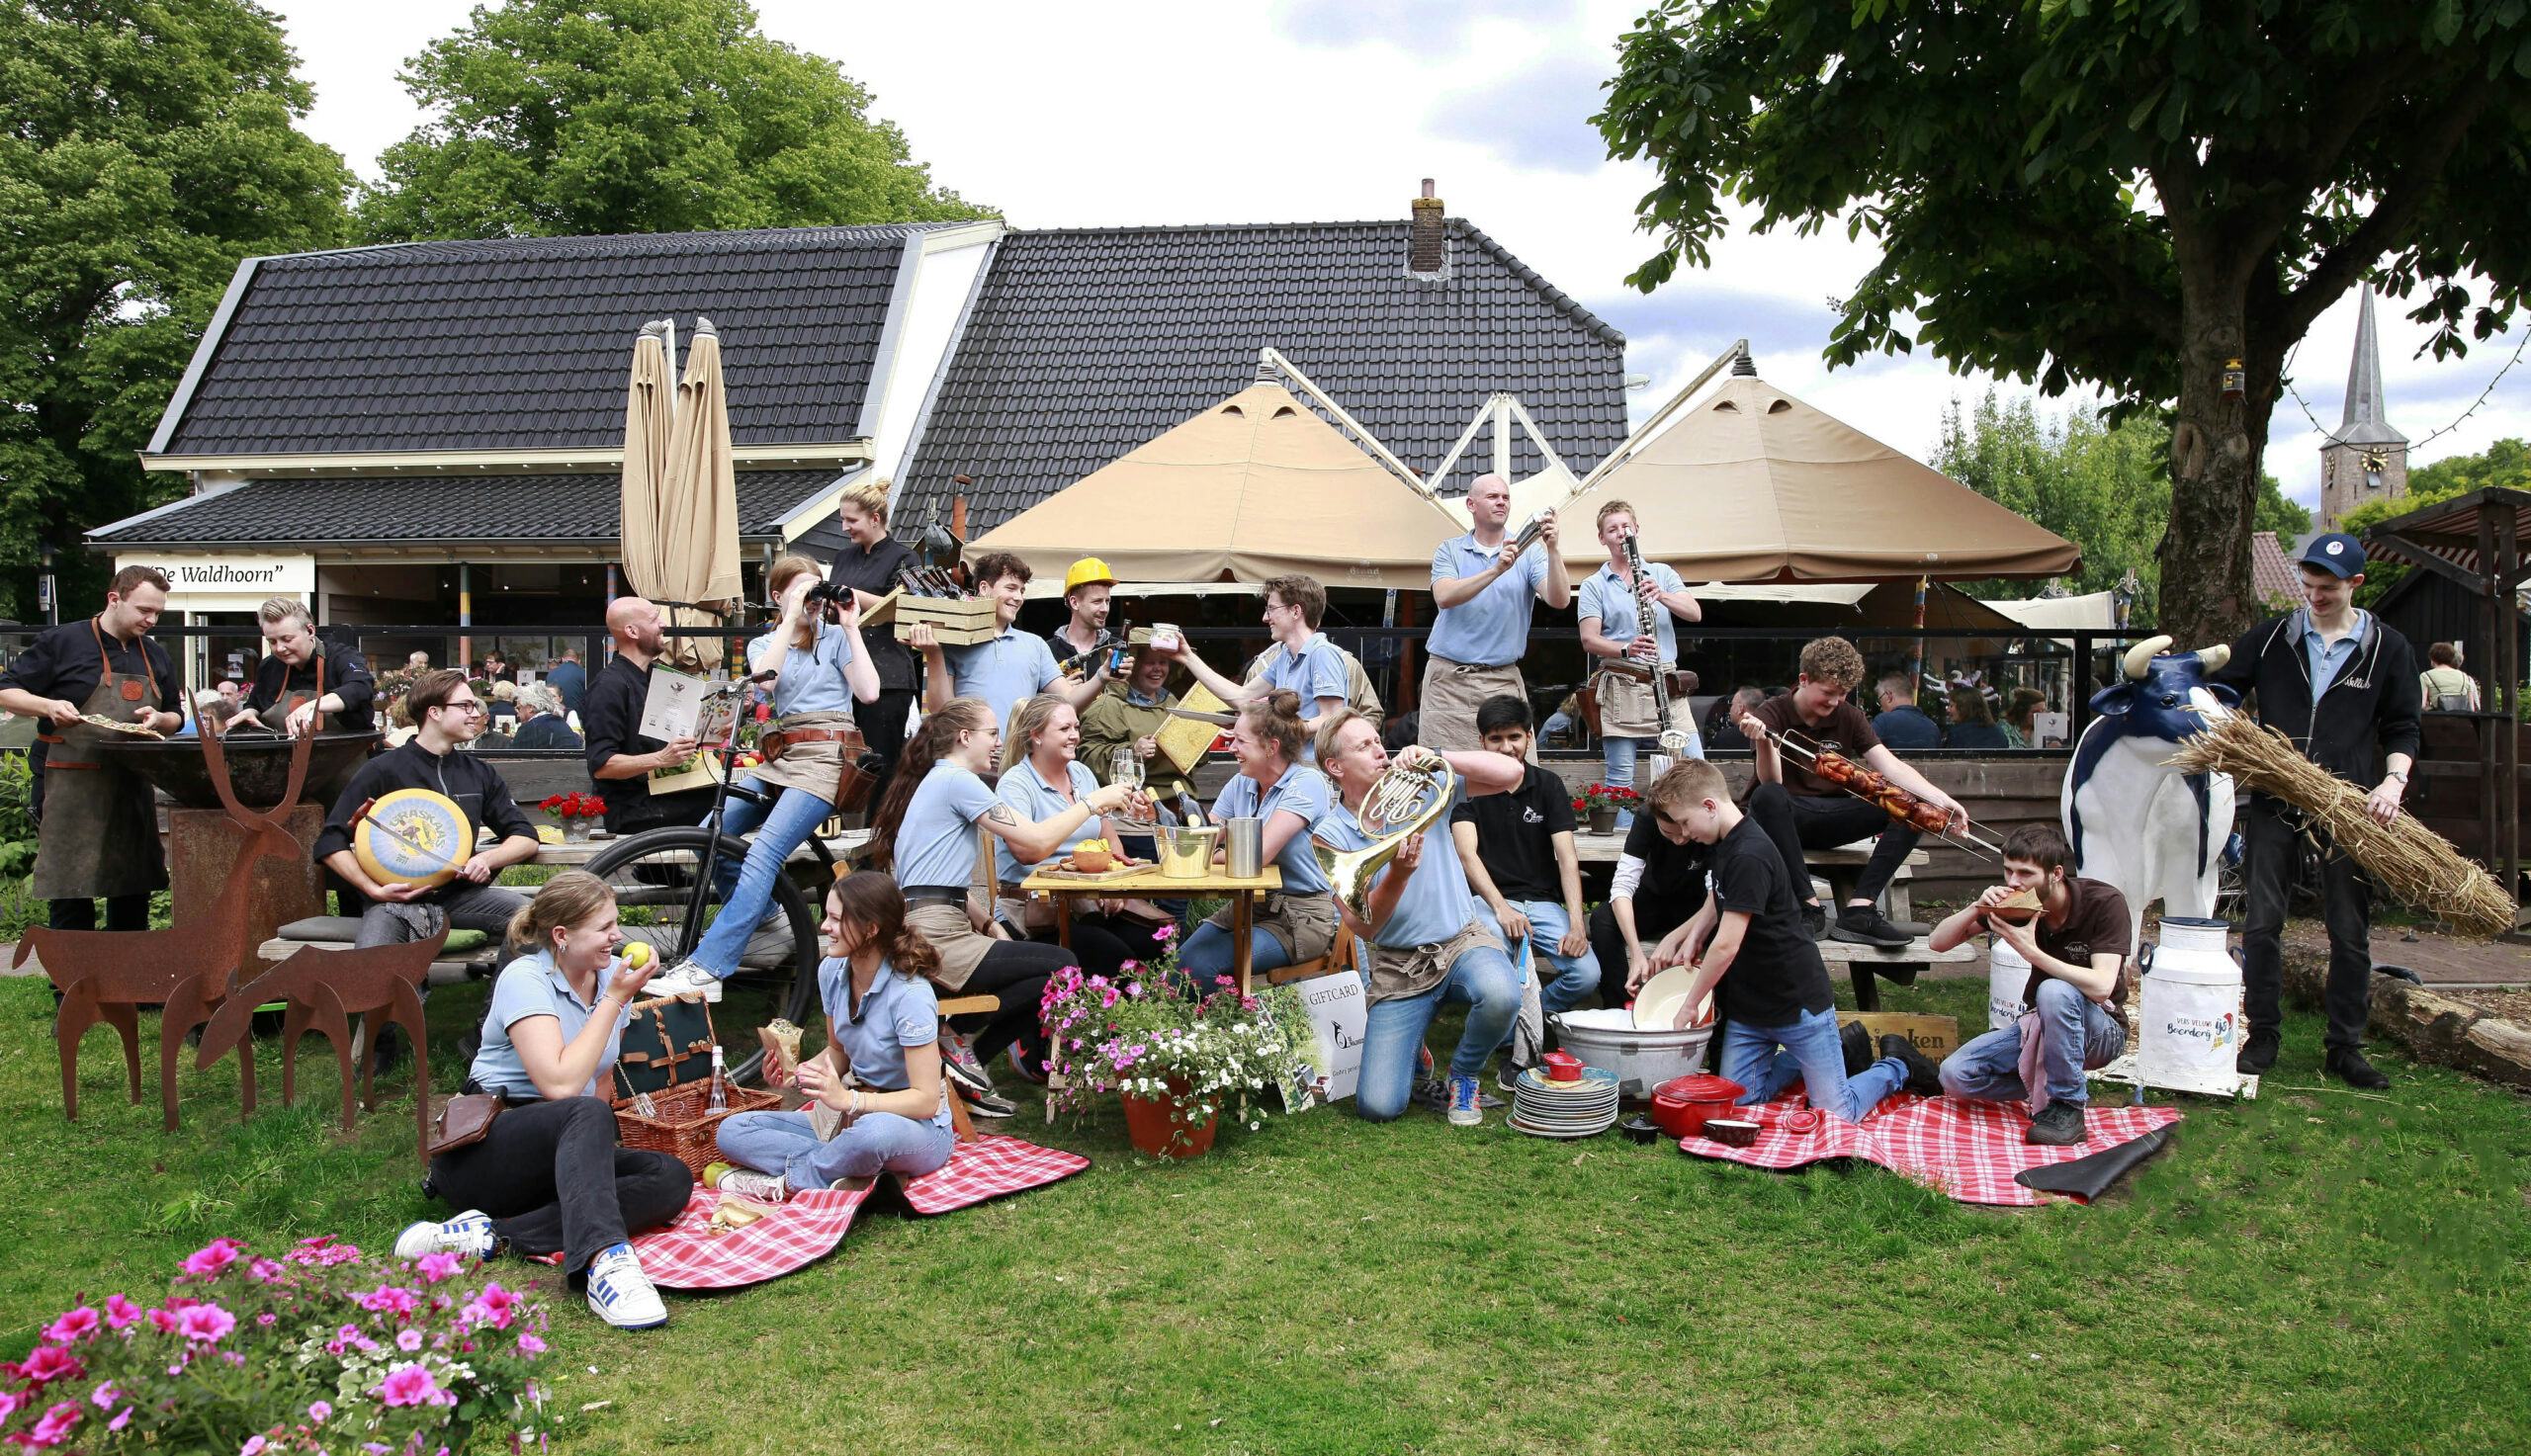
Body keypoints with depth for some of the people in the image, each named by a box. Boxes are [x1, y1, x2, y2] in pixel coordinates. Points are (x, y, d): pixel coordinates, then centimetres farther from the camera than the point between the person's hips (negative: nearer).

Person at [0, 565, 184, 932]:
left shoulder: (156, 656, 15)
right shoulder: (62, 642, -2)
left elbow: (176, 717, 22)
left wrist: (159, 719, -2)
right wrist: (48, 706, -19)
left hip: (133, 789, 6)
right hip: (71, 789, -6)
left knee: (133, 891, 9)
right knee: (70, 896, -4)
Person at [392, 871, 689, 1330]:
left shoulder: (612, 975, 7)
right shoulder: (525, 979, -13)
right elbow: (560, 1084, -25)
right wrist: (615, 999, -20)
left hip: (561, 1154, 7)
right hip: (482, 1150, -7)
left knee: (671, 1179, -21)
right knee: (587, 1116, -37)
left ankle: (491, 1234, -29)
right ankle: (605, 1262, -59)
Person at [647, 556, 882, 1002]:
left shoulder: (835, 637, 11)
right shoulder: (763, 645, 18)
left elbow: (868, 691, -5)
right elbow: (765, 679, -8)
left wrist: (852, 628, -3)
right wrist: (792, 617, -8)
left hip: (823, 756, -5)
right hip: (778, 758, 5)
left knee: (763, 853, -23)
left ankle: (707, 970, -31)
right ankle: (764, 916, 8)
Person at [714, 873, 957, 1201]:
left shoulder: (910, 994, -22)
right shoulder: (832, 971, -1)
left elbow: (926, 1099, -23)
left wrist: (847, 1099, -33)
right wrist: (799, 1071, -9)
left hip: (918, 1128, -7)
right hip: (855, 1117, 7)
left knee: (875, 1131, -43)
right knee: (731, 1131, -6)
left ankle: (787, 1181, -14)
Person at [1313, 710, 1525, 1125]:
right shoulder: (1331, 834, -6)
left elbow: (1510, 773, -11)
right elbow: (1363, 925, -12)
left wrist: (1439, 758, -20)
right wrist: (1398, 875, -30)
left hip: (1463, 941, 1)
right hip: (1398, 968, -1)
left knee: (1501, 995, -36)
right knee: (1378, 1106, -14)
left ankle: (1464, 1075, -2)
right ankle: (1414, 1054, 25)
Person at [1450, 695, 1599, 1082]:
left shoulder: (1548, 785, 5)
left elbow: (1566, 857, -3)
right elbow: (1467, 854, -11)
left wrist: (1576, 923, -17)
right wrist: (1501, 908, -27)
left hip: (1544, 902, 2)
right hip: (1488, 899, -2)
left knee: (1587, 974, -23)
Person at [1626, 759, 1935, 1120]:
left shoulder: (1749, 856, -25)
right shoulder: (1725, 845, 7)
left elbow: (1726, 946, -24)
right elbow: (1715, 901, 27)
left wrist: (1690, 1004, -12)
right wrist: (1692, 939, 8)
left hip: (1797, 1002, -9)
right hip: (1747, 1003, 9)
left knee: (1837, 1114, -5)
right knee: (1736, 1100, 8)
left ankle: (1898, 1065, 22)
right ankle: (1834, 1049, 25)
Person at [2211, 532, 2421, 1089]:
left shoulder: (2386, 647, 5)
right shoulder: (2272, 637, 6)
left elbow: (2403, 727, 8)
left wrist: (2393, 780, -8)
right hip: (2274, 802, 1)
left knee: (2350, 933, 4)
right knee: (2261, 923, 1)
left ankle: (2345, 1048, 15)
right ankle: (2263, 1036, 13)